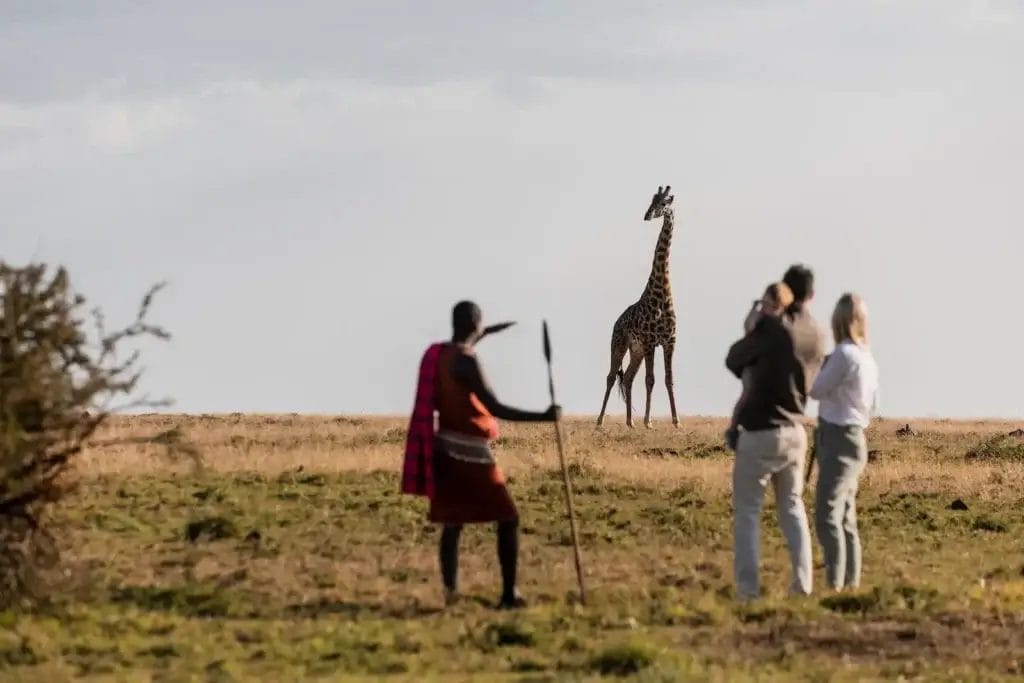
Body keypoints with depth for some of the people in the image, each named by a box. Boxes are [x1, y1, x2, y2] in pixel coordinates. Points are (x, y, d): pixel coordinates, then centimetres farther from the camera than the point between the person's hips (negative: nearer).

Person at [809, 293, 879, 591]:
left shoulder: (844, 355, -16)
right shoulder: (867, 358, 11)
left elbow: (816, 390, -7)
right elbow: (871, 406, 20)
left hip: (839, 441, -10)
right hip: (854, 438, 10)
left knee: (827, 516, -15)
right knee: (845, 519, 13)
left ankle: (834, 585, -22)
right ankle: (851, 583, 15)